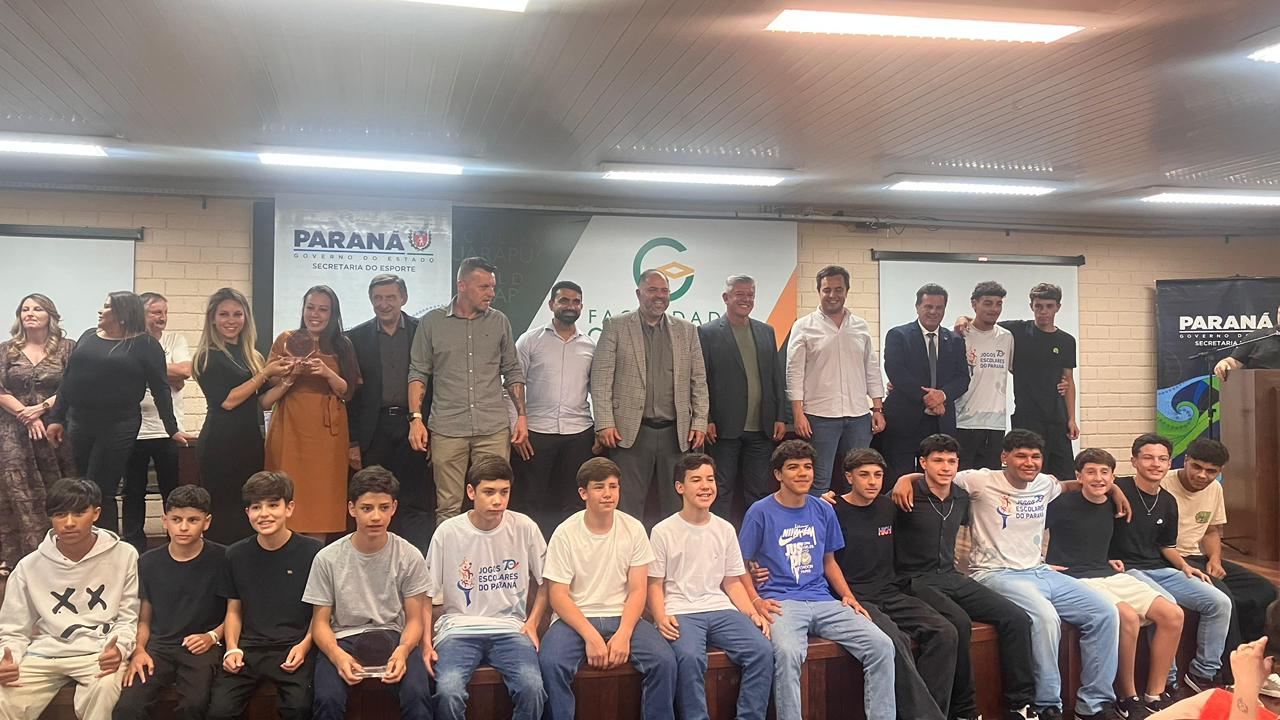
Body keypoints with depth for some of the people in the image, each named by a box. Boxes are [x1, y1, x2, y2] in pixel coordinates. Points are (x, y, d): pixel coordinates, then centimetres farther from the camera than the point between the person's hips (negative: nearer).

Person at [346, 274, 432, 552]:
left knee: (416, 503, 1)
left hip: (414, 425, -1)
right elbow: (350, 391, 4)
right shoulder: (356, 337, 5)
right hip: (375, 430, 1)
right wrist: (353, 441, 0)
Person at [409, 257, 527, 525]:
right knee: (448, 507, 2)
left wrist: (522, 415, 7)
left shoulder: (499, 321, 9)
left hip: (494, 430, 2)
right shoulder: (432, 322, 4)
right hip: (447, 429, -1)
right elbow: (418, 373, 5)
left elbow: (512, 372, 14)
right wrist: (416, 419, -5)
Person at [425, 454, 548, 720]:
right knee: (448, 691, -29)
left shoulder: (525, 528, 0)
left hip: (510, 628, 1)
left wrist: (532, 623, 3)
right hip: (458, 628, 0)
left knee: (532, 688, -27)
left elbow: (545, 581, 13)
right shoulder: (448, 532, -2)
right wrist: (426, 641, -5)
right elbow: (427, 594, 5)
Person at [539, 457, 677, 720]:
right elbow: (558, 596, -8)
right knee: (551, 663, -31)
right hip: (576, 618, -2)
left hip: (622, 616, 2)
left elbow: (637, 591, 0)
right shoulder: (565, 534, -6)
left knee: (665, 661, -22)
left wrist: (623, 634, -16)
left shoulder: (633, 529, 1)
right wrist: (591, 636, -20)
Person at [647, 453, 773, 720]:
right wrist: (661, 617, -15)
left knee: (762, 650, -22)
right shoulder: (663, 532, 3)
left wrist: (752, 613, 1)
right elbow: (655, 584, 3)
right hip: (680, 612, -4)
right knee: (690, 656, -35)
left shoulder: (725, 529, 15)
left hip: (721, 609, 4)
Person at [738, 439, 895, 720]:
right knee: (787, 652, -37)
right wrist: (757, 601, -12)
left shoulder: (823, 511, 14)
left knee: (881, 645, -15)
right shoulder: (760, 512, 0)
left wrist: (848, 596, 9)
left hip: (822, 600, 5)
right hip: (781, 601, -5)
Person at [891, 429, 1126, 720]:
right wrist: (906, 479, -22)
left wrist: (1113, 488, 30)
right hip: (996, 574, -7)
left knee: (1105, 612, -7)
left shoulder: (1044, 484, 14)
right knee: (1045, 617, -34)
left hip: (1040, 572, 7)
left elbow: (1070, 485, 37)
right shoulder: (982, 481, -5)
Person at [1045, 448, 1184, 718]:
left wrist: (1108, 562, 13)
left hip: (1110, 575, 8)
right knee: (1128, 617, -32)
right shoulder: (1063, 504, -8)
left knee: (1173, 614, -10)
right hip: (1074, 580, -7)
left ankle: (1154, 696, -1)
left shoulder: (1112, 506, 13)